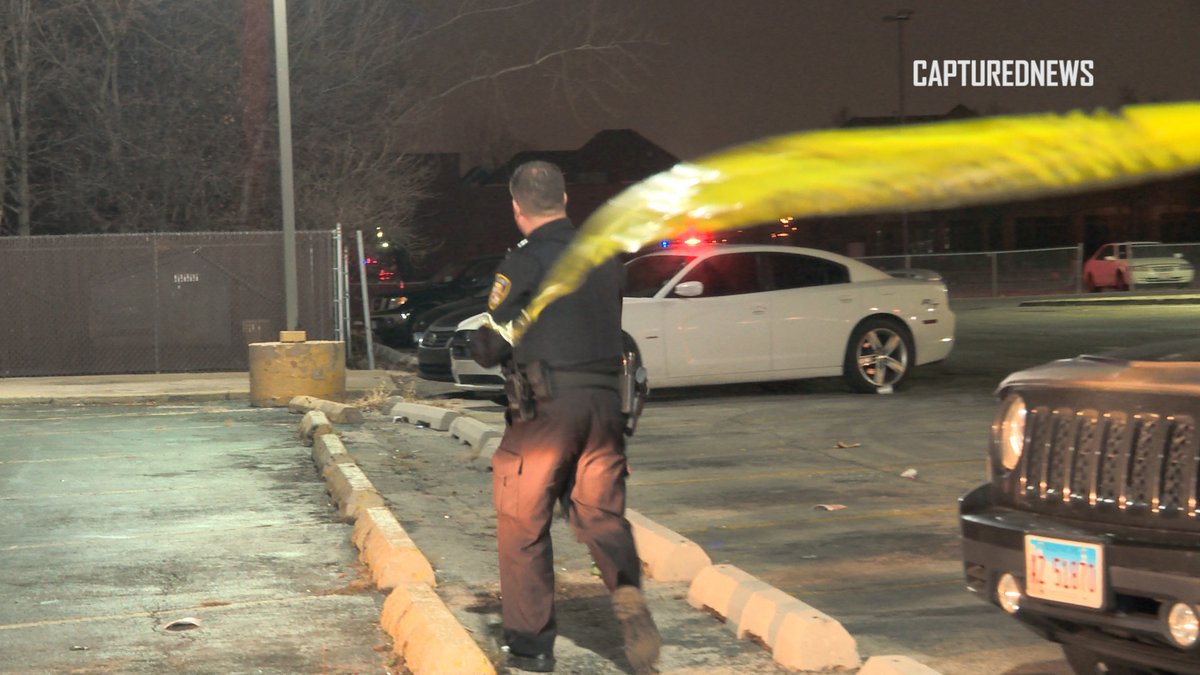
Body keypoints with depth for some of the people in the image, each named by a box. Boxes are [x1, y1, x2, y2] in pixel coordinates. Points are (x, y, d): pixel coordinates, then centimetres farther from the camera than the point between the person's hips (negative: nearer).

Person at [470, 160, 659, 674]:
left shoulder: (524, 263, -9)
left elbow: (491, 348, -6)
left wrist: (478, 346, 16)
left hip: (546, 406, -5)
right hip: (605, 401, 5)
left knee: (523, 526, 8)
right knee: (601, 515, 13)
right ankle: (627, 591, -15)